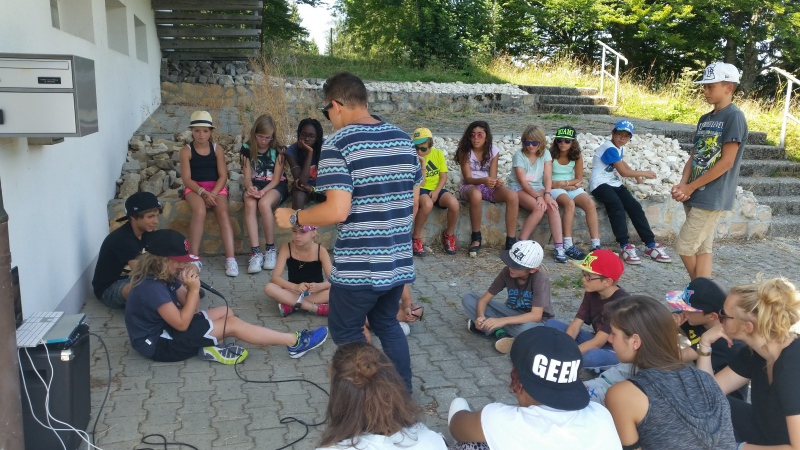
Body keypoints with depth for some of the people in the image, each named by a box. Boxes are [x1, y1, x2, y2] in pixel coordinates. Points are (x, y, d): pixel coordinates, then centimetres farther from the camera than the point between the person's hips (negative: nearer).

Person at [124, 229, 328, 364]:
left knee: (226, 312, 11)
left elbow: (186, 306, 6)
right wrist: (194, 289, -24)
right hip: (160, 345, -10)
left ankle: (209, 346, -19)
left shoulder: (162, 278, 4)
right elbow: (182, 324, -25)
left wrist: (191, 286, -13)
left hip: (166, 329, 10)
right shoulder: (152, 287, -26)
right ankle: (295, 342, -14)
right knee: (233, 325, -15)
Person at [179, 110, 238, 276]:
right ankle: (194, 258, -28)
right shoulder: (186, 150, 2)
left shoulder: (217, 149, 7)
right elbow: (186, 178, -5)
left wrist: (213, 193, -16)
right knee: (199, 211, -33)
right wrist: (203, 192, -20)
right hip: (195, 188, -1)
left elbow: (223, 176, 0)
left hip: (216, 188, 1)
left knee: (223, 214, -27)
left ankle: (230, 259, -31)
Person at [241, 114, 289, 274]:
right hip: (254, 185, 2)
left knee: (264, 203, -37)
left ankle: (270, 249, -22)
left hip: (276, 186, -2)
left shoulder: (278, 149, -4)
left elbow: (276, 178, -7)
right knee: (250, 204, -34)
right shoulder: (247, 148, 2)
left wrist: (263, 191, -26)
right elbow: (247, 176, 0)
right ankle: (255, 253, -37)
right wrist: (250, 188, -24)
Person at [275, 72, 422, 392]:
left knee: (347, 332, 14)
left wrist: (293, 218, -7)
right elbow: (413, 201, 12)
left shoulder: (338, 143, -15)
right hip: (399, 260, 7)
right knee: (386, 323, 25)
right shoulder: (403, 139, 6)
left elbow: (337, 211, -23)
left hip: (359, 266, -7)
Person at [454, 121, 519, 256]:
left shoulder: (493, 150, -1)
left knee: (513, 195, -27)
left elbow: (492, 176, -5)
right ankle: (476, 238, -24)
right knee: (476, 195, -42)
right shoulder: (464, 151, -9)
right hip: (469, 186, -3)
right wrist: (483, 180, -36)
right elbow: (468, 178, -16)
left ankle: (511, 242, -23)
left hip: (488, 186, 3)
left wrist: (496, 182, -31)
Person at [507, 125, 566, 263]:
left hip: (538, 188, 4)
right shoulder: (519, 155, -10)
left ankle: (558, 247, -28)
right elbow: (522, 181, -16)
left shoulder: (545, 154, 2)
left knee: (552, 207, -27)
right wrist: (538, 196, -27)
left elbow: (547, 176, -9)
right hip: (519, 189, -4)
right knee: (539, 209, -32)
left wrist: (547, 194, -26)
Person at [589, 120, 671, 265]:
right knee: (617, 206, -34)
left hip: (615, 184, 9)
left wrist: (637, 175, 26)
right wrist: (644, 173, 0)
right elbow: (623, 171, -14)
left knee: (635, 207, -10)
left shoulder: (619, 148, 15)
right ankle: (625, 246, -38)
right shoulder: (609, 148, -14)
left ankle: (651, 245, -12)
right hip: (600, 185, -9)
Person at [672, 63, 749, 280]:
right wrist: (682, 185, -6)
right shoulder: (705, 119, 14)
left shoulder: (734, 117, -11)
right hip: (696, 196, 7)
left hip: (713, 197, -7)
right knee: (702, 248, 9)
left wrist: (690, 187, -12)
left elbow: (726, 162, -16)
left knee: (684, 247, -6)